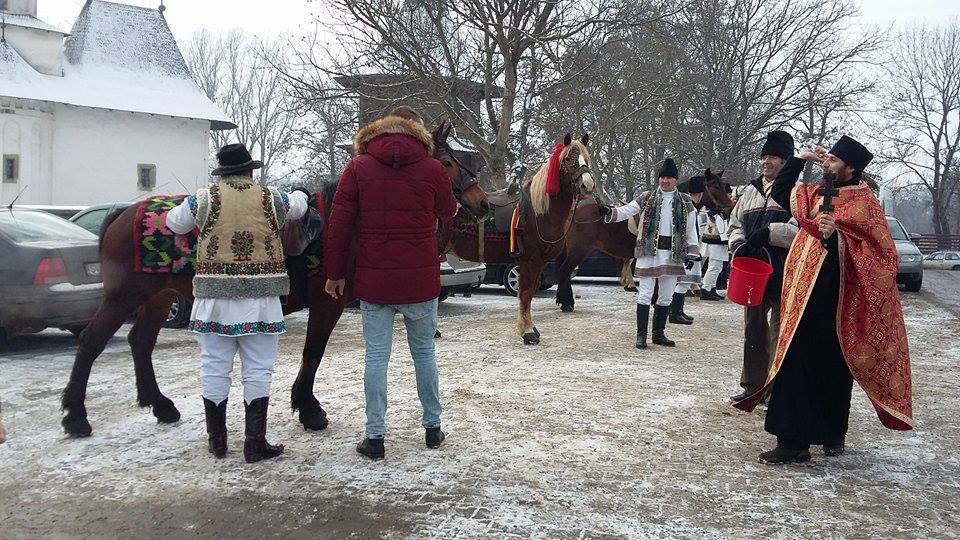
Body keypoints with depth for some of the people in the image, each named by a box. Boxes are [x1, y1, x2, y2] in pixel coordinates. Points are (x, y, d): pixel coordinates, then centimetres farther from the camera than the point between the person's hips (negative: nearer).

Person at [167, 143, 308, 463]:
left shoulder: (204, 200, -2)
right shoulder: (272, 200, 0)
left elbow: (174, 223, 13)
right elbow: (299, 206, 20)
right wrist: (298, 194, 43)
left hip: (214, 299, 1)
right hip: (260, 299, -1)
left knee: (214, 370, 12)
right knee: (257, 371, 7)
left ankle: (217, 440, 22)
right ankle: (255, 443, 9)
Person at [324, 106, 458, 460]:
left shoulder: (358, 168, -1)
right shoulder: (432, 169, -3)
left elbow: (339, 225, -2)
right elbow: (447, 213, 13)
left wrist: (334, 272, 5)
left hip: (373, 280, 0)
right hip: (421, 281, 0)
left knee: (376, 356, 5)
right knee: (424, 352, 14)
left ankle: (375, 437, 8)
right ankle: (432, 427, 24)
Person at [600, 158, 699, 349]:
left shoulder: (685, 202, 8)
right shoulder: (647, 198, 4)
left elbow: (691, 230, 9)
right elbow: (626, 211, -3)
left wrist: (691, 253, 2)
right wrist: (608, 212, -22)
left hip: (673, 253, 2)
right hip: (649, 251, -2)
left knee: (666, 297, 9)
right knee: (645, 294, -3)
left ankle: (659, 333, 20)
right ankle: (641, 335, 3)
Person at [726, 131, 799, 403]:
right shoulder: (750, 191, 16)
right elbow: (734, 225, 16)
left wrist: (768, 233, -23)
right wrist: (739, 243, -4)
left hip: (784, 274, -6)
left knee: (779, 332, -2)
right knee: (753, 329, 13)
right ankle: (752, 385, 23)